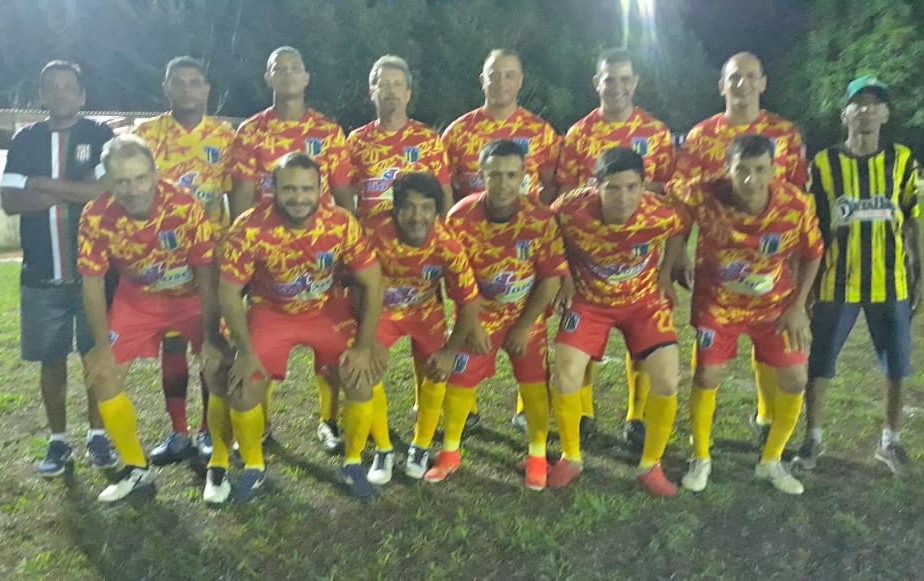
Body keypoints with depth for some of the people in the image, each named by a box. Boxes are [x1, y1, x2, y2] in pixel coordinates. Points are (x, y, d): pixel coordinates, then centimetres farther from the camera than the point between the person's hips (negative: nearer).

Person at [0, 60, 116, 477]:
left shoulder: (101, 136, 1)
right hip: (41, 274, 2)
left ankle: (98, 435, 21)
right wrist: (77, 194, -12)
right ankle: (58, 441, 22)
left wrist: (46, 184, -10)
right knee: (51, 360, 9)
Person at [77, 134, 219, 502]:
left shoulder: (186, 207, -30)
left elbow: (207, 274, -20)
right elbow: (93, 282, -11)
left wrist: (211, 335, -17)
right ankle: (136, 468, 15)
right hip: (137, 299, 3)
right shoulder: (96, 217, -23)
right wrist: (102, 346, -9)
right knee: (102, 374, -4)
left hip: (193, 295, -2)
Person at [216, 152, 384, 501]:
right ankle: (254, 466, 15)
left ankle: (353, 462, 12)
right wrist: (246, 352, -16)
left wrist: (363, 347, -15)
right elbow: (229, 292, -14)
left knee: (363, 379, -15)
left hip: (328, 311, 1)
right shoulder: (249, 229, -24)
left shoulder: (342, 224, -22)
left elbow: (372, 285, -13)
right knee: (243, 387, -14)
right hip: (271, 312, 0)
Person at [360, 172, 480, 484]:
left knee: (436, 374, -5)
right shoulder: (375, 229, -34)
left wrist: (450, 351, -17)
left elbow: (469, 302, -19)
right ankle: (383, 450, 9)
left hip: (426, 311, 1)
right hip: (382, 309, 0)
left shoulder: (448, 246, -30)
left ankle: (421, 447, 21)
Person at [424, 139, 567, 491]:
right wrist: (471, 325, -10)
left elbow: (551, 277, -13)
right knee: (460, 379, 1)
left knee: (534, 381, -2)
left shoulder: (540, 219, -21)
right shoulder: (461, 217, -20)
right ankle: (449, 453, 22)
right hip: (479, 311, 1)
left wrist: (524, 326, -12)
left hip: (525, 313, 0)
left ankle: (537, 457, 20)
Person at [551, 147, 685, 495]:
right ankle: (570, 458, 13)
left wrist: (665, 273, -3)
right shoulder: (571, 210, -28)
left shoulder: (661, 215, -25)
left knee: (667, 381, -13)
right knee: (566, 377, -14)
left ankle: (651, 465, 11)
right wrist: (564, 276, -8)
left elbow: (677, 236, 1)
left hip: (644, 300, 1)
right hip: (589, 300, 0)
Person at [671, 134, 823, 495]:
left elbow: (812, 253, -5)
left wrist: (798, 306, -8)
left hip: (775, 305, 2)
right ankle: (701, 459, 19)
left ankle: (771, 462, 24)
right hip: (718, 303, -1)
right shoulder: (703, 197, -27)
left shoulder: (796, 205, -22)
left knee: (794, 380, 0)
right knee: (707, 376, -6)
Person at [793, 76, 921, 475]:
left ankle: (890, 441, 29)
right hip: (836, 283, -1)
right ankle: (812, 438, 22)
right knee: (818, 366, 5)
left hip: (891, 284, 2)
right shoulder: (823, 163, -3)